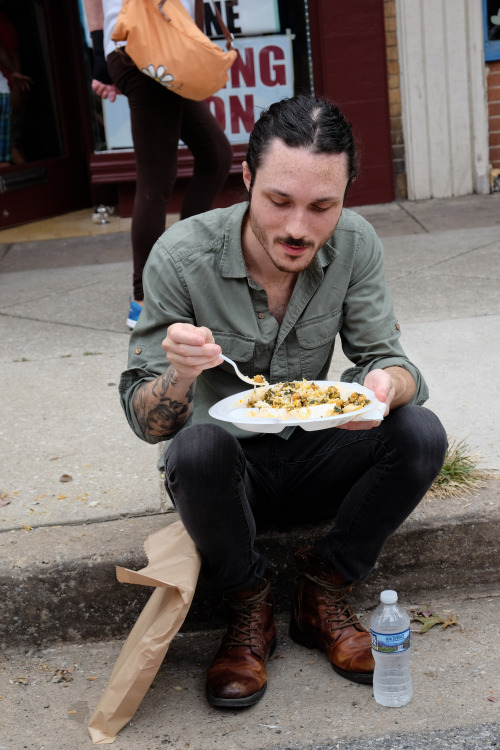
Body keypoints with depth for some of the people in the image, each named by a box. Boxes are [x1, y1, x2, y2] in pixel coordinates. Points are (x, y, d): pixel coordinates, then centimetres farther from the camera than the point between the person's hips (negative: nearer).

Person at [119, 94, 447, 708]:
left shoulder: (355, 245, -11)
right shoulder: (182, 256, -20)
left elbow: (388, 359, -9)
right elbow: (145, 421, -18)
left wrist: (388, 383, -35)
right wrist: (177, 377, -42)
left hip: (311, 462, 3)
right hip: (224, 473, -2)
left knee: (420, 434, -23)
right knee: (200, 446, -36)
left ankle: (323, 588, 0)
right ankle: (248, 603, -6)